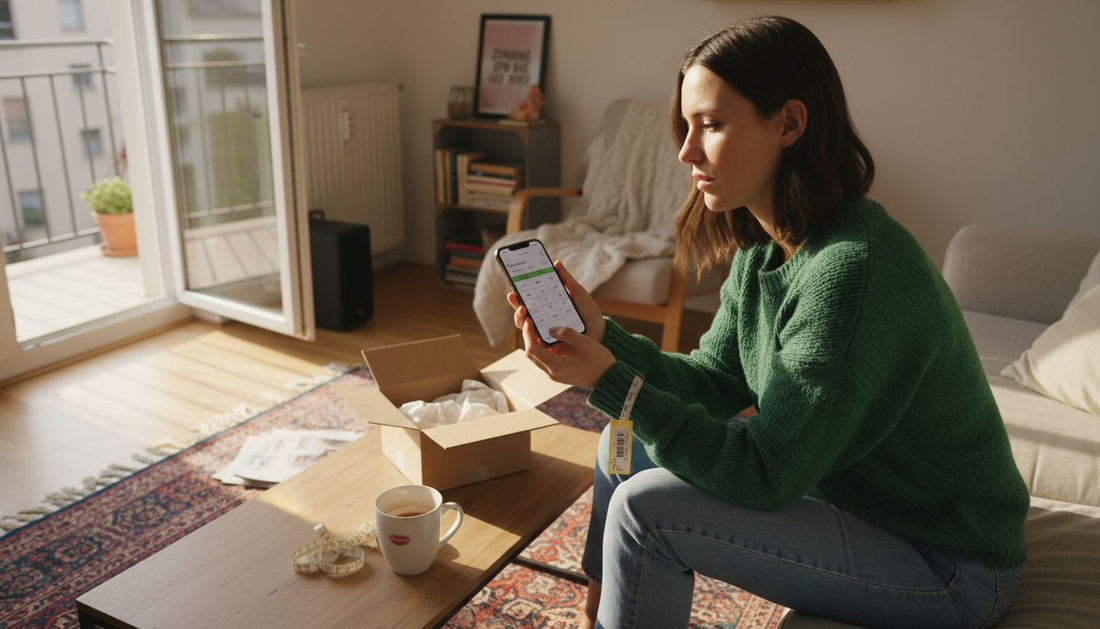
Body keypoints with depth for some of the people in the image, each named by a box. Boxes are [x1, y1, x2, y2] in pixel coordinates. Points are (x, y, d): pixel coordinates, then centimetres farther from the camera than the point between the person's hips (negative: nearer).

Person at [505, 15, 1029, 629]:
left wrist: (610, 381, -30)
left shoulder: (849, 268, -30)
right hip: (846, 487, 9)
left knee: (646, 508, -20)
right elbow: (715, 383, 1)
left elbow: (764, 475, -27)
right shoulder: (764, 247, -3)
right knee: (626, 447, 8)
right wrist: (603, 334, -13)